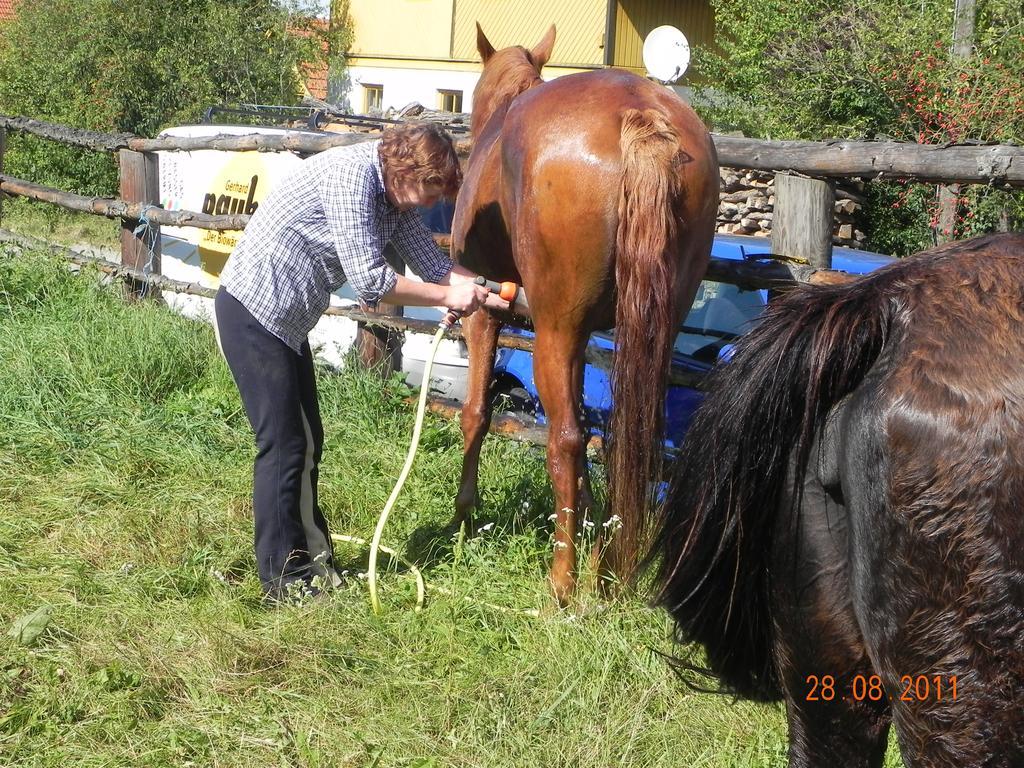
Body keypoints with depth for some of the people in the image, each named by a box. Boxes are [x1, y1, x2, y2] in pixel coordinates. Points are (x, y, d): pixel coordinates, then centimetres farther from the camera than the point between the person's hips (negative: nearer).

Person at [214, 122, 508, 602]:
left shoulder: (395, 196, 6)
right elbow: (369, 280, -25)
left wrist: (488, 294, -6)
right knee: (282, 445, -6)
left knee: (307, 441, 14)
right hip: (252, 311, -10)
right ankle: (285, 580, 3)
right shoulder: (351, 175, -23)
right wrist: (448, 298, -17)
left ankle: (310, 557, 26)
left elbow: (432, 263, 7)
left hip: (286, 321, 10)